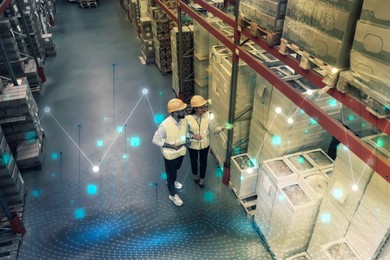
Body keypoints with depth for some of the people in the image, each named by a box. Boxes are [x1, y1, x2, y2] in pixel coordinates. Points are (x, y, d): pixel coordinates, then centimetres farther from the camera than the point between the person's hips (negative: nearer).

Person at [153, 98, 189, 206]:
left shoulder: (184, 120, -15)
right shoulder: (165, 125, -33)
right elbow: (156, 140, -22)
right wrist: (171, 146, -29)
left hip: (181, 151, 6)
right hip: (170, 154, -5)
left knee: (176, 169, 32)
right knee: (171, 173, 17)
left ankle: (172, 181, 64)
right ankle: (173, 195, 41)